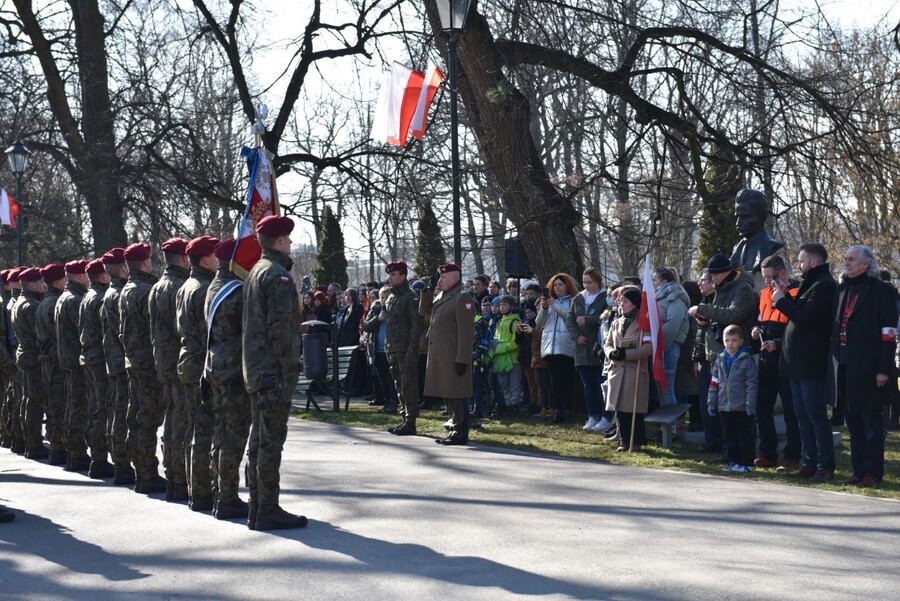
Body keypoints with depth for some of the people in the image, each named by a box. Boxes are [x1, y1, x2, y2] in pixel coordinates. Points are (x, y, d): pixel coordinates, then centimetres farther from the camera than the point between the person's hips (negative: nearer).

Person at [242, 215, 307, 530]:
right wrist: (289, 372, -17)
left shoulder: (255, 272, 16)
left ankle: (257, 508, 19)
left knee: (259, 439, 13)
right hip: (274, 371, -10)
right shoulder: (277, 275, -13)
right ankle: (268, 511, -4)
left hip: (256, 371, 10)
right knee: (272, 439, -6)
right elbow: (280, 329, -19)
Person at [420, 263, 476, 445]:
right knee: (448, 395, 14)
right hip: (440, 358, 9)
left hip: (454, 358, -9)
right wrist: (429, 290, 12)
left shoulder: (462, 298, -13)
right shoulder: (441, 296, 15)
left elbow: (466, 332, -18)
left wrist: (462, 360, -21)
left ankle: (460, 434, 0)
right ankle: (454, 429, 22)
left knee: (457, 396, -4)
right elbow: (423, 310, 27)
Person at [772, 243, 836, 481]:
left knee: (816, 415, -6)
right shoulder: (811, 284, 19)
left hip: (811, 363, -10)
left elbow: (804, 318, -22)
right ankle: (810, 463, 16)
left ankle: (825, 466, -2)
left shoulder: (824, 286, -15)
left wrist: (781, 301, -11)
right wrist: (786, 296, 6)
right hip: (798, 363, 10)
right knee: (803, 415, 11)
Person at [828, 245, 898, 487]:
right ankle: (858, 470, 17)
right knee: (853, 422, 11)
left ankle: (873, 472, 4)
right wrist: (834, 363, 11)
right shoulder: (842, 289, 15)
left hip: (868, 369, -7)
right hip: (845, 368, 7)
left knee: (872, 423, 0)